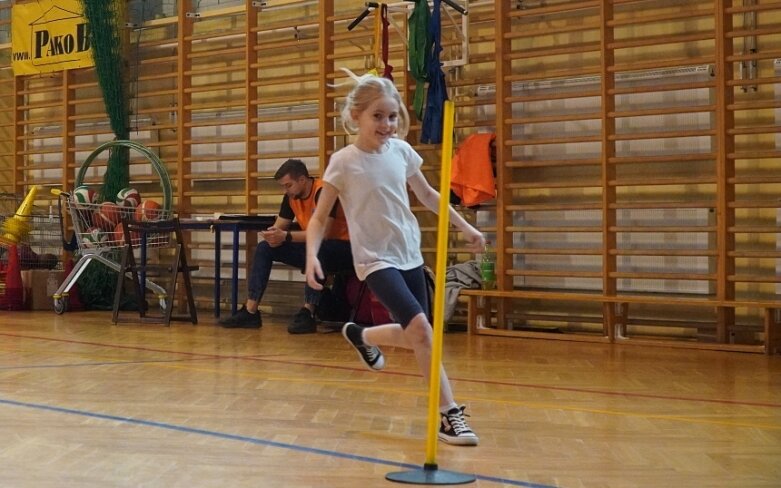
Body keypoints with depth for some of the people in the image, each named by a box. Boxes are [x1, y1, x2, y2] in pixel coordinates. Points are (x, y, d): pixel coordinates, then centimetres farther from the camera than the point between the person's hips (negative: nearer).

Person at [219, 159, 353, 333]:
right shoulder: (291, 197, 1)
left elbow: (322, 233, -31)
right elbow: (279, 226, 7)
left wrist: (286, 236, -32)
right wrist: (273, 235, -17)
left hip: (343, 249, -8)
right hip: (313, 249, 8)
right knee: (264, 248, -1)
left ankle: (307, 314, -38)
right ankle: (250, 312, -6)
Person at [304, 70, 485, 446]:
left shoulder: (401, 151, 1)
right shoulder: (344, 162, -12)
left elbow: (428, 195, 17)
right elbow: (319, 218, -7)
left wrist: (464, 226, 16)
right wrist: (312, 256, -24)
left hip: (409, 255, 6)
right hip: (375, 259, -6)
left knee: (414, 337, 13)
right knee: (420, 329, -22)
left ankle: (361, 335, 43)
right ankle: (448, 414, -13)